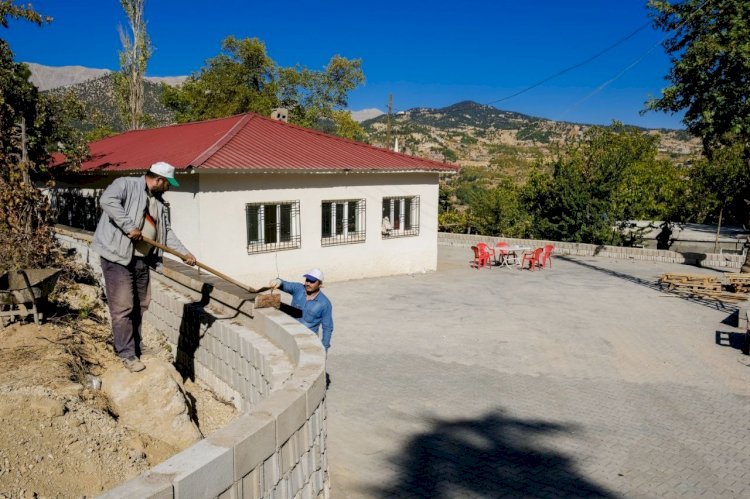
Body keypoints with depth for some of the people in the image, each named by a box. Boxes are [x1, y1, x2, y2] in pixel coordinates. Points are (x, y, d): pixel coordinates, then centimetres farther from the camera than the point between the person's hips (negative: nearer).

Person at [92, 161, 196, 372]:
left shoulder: (158, 201, 17)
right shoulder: (126, 184, -6)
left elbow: (167, 231, 19)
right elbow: (107, 200, -25)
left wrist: (184, 252, 13)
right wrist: (129, 227, -27)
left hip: (141, 260, 8)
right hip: (118, 257, -8)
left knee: (140, 306, 14)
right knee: (123, 307, -4)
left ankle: (135, 349, 28)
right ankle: (127, 353, 6)